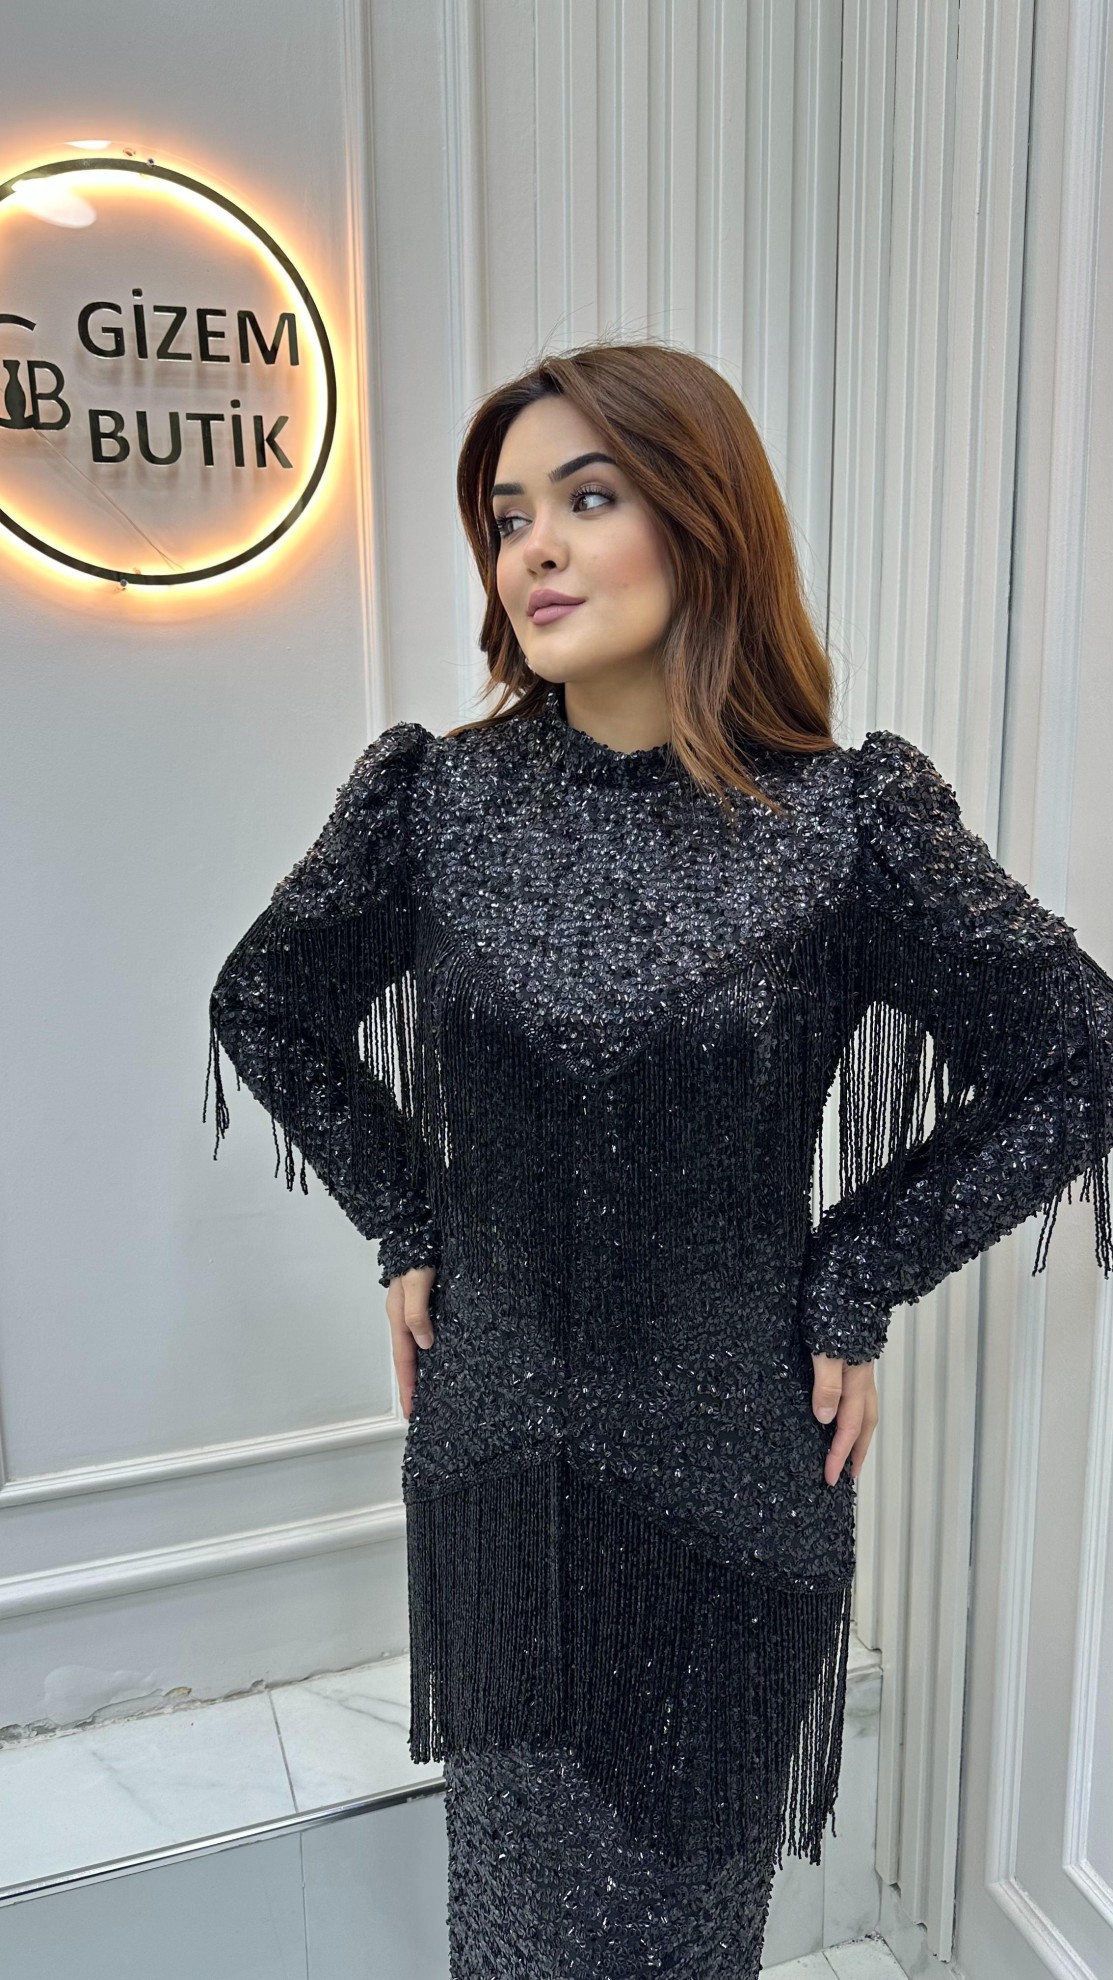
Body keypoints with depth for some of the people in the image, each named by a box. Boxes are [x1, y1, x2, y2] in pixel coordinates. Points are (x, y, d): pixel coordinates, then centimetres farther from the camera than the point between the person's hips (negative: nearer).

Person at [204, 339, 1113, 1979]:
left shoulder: (848, 818, -14)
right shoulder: (435, 797, -7)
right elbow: (264, 1006, 8)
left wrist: (852, 1282, -7)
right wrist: (407, 1226, 3)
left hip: (735, 1475, -1)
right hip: (496, 1458, 2)